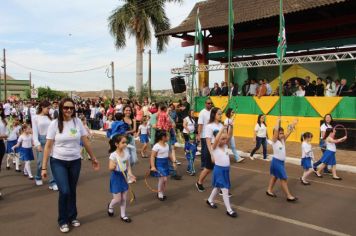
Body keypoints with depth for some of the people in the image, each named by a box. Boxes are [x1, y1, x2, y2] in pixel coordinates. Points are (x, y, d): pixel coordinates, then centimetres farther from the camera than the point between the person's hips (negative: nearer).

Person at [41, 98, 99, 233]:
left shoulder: (77, 122, -2)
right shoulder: (54, 124, -8)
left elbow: (85, 141, 5)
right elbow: (48, 146, -7)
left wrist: (93, 158, 10)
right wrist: (44, 167, -7)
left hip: (75, 162, 2)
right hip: (58, 162, -2)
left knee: (72, 191, 13)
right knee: (64, 191, -8)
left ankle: (72, 217, 33)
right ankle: (63, 221, 14)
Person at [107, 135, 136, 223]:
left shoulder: (126, 152, -4)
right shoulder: (113, 155, -20)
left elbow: (128, 165, 3)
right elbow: (110, 168, -22)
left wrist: (130, 174, -11)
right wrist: (113, 167, -45)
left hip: (124, 176, 5)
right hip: (116, 177, -5)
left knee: (124, 198, 11)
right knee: (118, 199, 2)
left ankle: (123, 215, 28)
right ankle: (110, 206, 35)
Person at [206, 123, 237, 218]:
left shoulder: (225, 145, 5)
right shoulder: (214, 148, -13)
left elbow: (229, 136, -6)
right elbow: (216, 139, -32)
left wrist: (230, 127, -19)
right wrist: (222, 128, -32)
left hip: (226, 169, 7)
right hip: (219, 169, -7)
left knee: (218, 187, 21)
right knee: (225, 190, -4)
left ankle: (210, 200, 41)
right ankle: (229, 210, 5)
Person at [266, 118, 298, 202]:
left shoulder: (283, 140, 7)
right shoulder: (274, 141, -13)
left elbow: (289, 132, 5)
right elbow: (276, 130, -25)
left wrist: (293, 125, 2)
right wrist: (278, 121, -20)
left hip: (281, 162, 8)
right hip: (276, 161, -8)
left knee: (274, 176, 16)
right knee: (283, 179, -4)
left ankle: (269, 190, 29)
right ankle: (289, 196, 2)